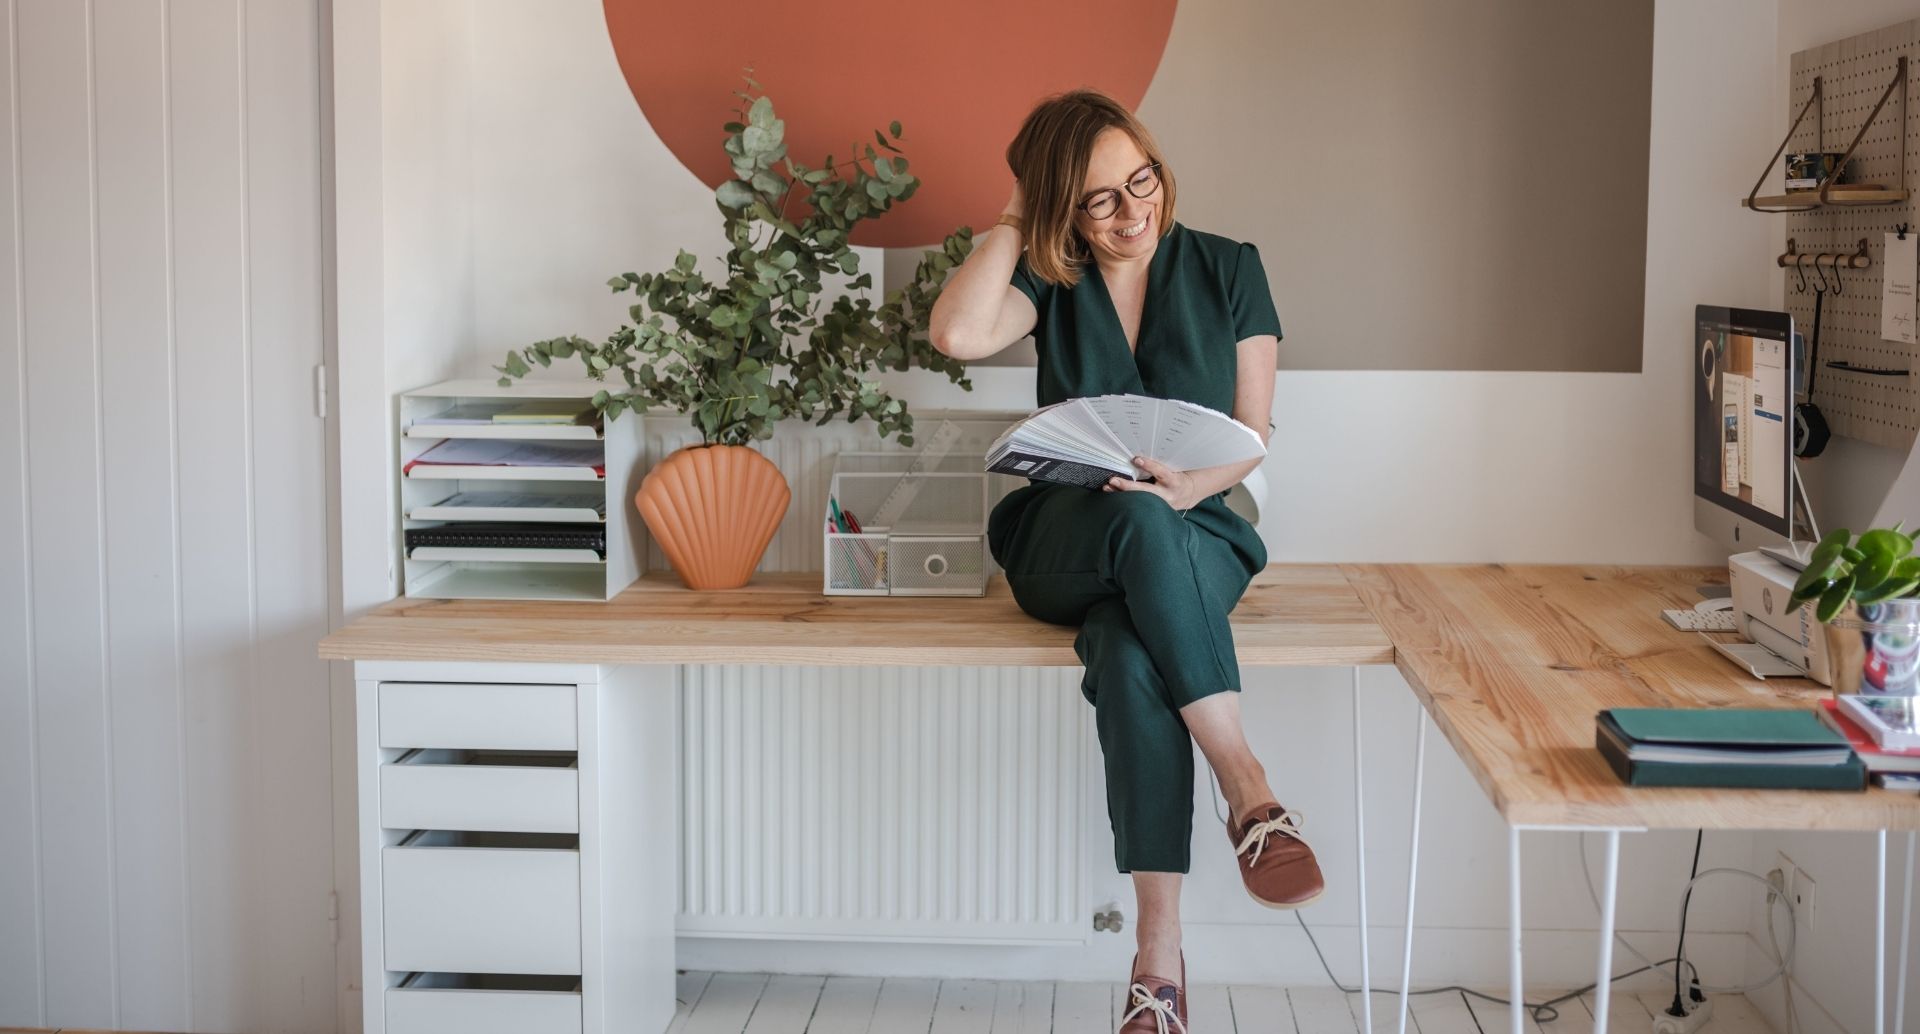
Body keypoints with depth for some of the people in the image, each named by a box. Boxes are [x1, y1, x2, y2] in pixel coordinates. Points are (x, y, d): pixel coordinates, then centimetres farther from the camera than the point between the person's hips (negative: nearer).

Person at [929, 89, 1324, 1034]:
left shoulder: (1228, 270, 5)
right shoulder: (1050, 281, 5)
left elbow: (1252, 434, 4)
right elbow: (956, 333, -17)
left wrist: (1191, 486, -17)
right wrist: (1012, 220, -6)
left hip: (1192, 536, 0)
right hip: (1064, 540, 0)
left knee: (1134, 660, -37)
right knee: (1135, 517, -40)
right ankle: (1248, 792, -40)